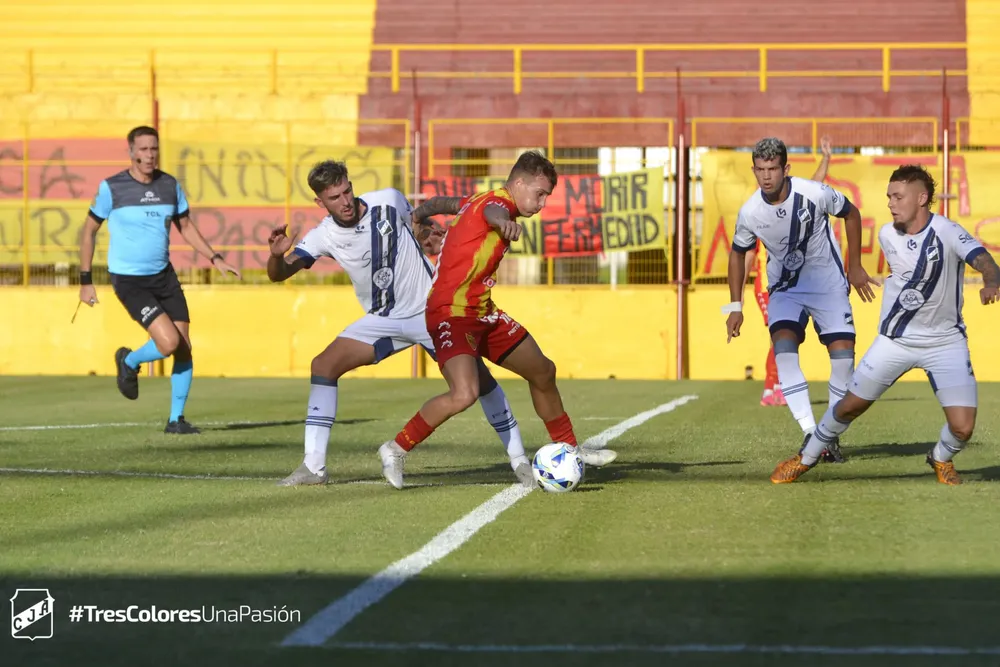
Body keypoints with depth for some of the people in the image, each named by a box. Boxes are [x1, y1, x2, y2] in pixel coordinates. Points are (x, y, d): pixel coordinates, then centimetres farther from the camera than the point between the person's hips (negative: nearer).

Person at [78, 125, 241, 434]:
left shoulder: (170, 185, 4)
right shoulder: (112, 187, -9)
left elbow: (186, 226, 17)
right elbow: (89, 231, -1)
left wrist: (215, 258, 6)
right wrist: (86, 281, -2)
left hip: (164, 276, 5)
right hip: (129, 281, -5)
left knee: (184, 348, -2)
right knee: (169, 342, -20)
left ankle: (176, 419, 13)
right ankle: (129, 362, 13)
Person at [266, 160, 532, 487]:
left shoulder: (389, 201, -15)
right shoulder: (323, 236, -12)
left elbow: (428, 207, 6)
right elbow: (279, 274, -17)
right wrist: (277, 254, -39)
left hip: (431, 310, -2)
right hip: (382, 321, 2)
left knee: (476, 374, -12)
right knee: (324, 365, -14)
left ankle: (519, 461, 1)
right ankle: (313, 466, -10)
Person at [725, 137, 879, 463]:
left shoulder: (815, 194, -20)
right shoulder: (750, 213, -13)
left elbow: (851, 214, 0)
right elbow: (738, 253, 6)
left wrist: (855, 266, 1)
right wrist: (735, 307, 3)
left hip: (828, 283, -1)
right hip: (785, 288, 1)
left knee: (843, 351, -12)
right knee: (783, 345, -24)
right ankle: (810, 432, -27)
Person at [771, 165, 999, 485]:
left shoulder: (946, 231, -22)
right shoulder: (887, 235, -6)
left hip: (945, 342, -3)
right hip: (895, 339, 3)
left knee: (962, 427, -13)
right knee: (851, 405, 8)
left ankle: (941, 459, 22)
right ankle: (807, 457, 32)